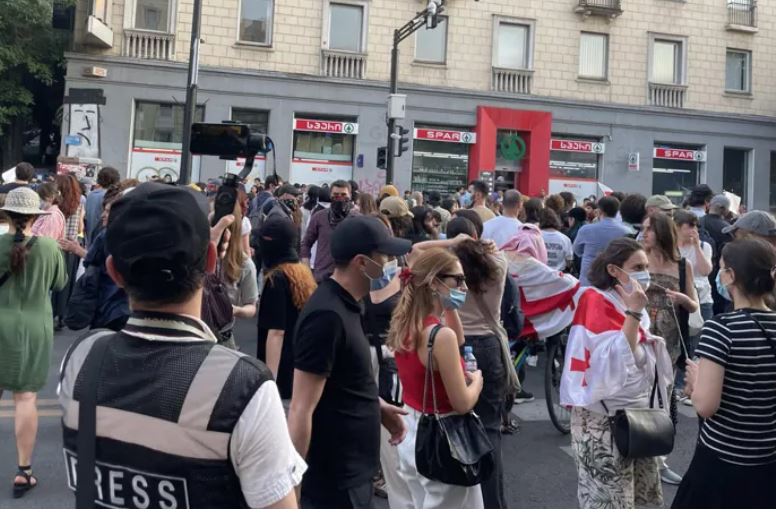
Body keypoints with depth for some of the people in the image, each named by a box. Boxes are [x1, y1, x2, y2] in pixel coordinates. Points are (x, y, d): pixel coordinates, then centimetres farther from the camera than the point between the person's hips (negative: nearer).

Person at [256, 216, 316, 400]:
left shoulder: (277, 279, -16)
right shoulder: (305, 273, 7)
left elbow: (276, 332, -20)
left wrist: (269, 378, -19)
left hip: (281, 370, -8)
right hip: (301, 367, 8)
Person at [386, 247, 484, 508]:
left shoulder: (405, 325, 1)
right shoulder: (441, 335, -25)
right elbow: (462, 403, -20)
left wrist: (450, 308, 6)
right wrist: (477, 377, -2)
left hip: (412, 432, 8)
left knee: (422, 507, 22)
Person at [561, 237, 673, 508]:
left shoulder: (628, 303, 10)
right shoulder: (596, 302, -16)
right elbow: (617, 361, -29)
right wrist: (634, 314, -30)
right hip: (604, 421, -9)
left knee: (647, 498, 18)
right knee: (608, 502, -2)